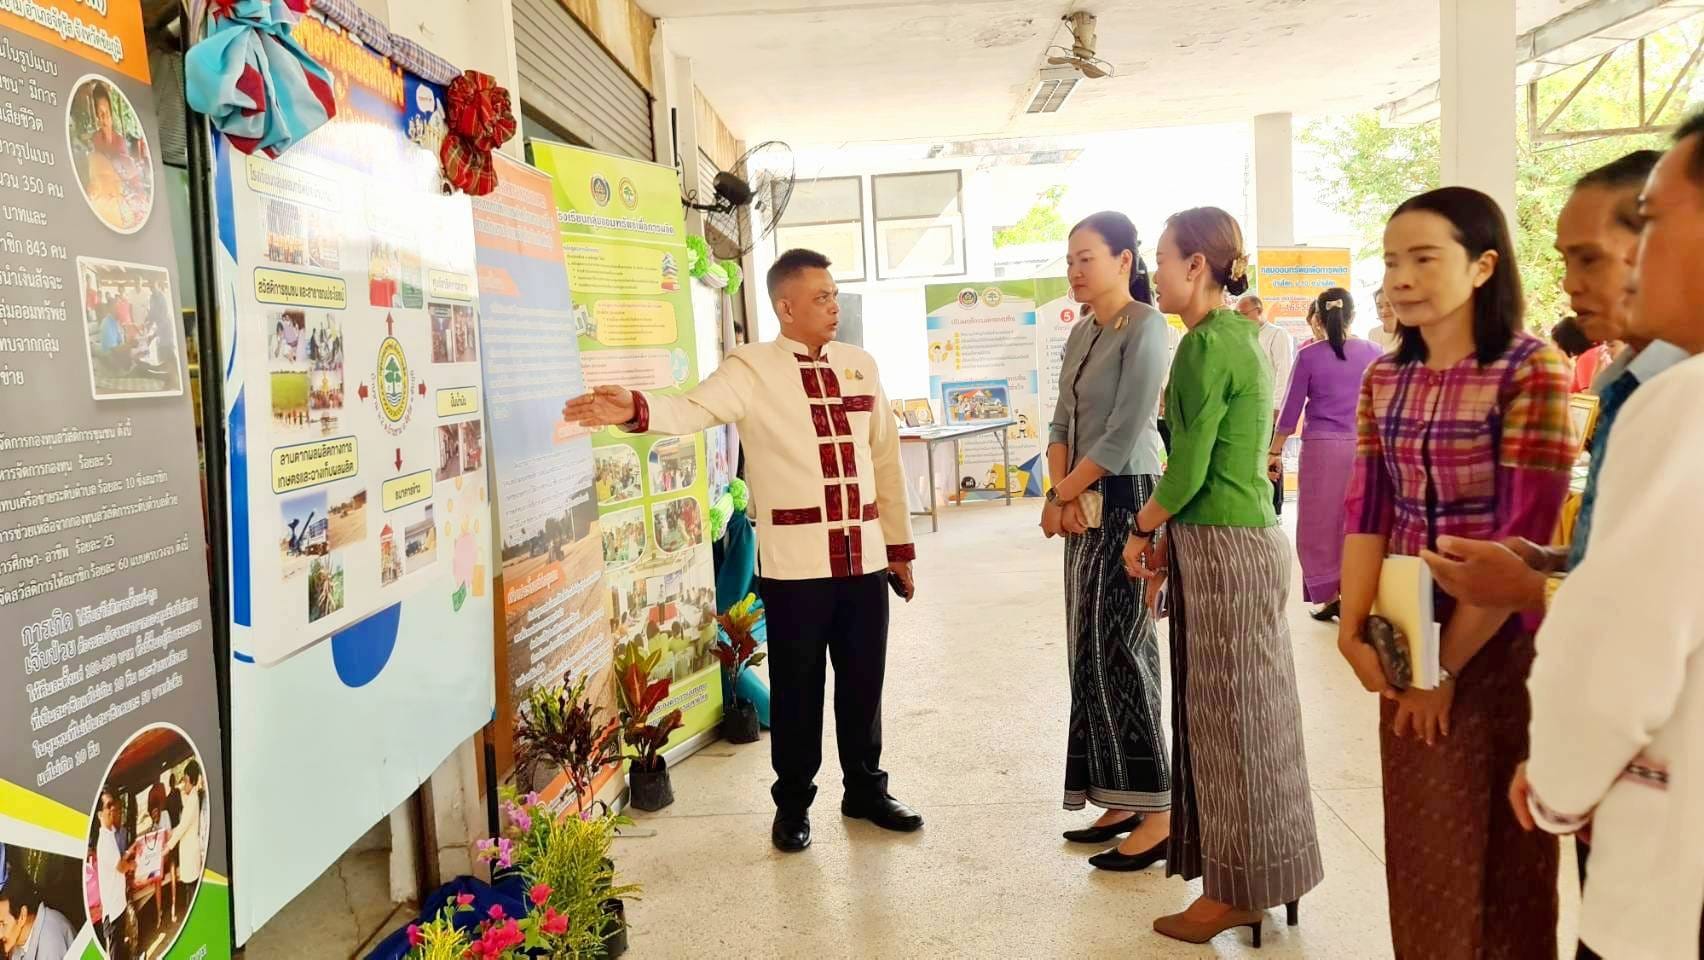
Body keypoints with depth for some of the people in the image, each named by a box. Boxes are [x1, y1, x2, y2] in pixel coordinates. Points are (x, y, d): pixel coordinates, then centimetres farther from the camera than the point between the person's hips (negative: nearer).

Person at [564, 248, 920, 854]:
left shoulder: (859, 365, 10)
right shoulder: (753, 369, -5)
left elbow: (884, 457, 13)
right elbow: (694, 409, -22)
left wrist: (900, 544, 14)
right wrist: (635, 410, -43)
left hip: (865, 555, 4)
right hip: (795, 560, -4)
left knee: (864, 683, 14)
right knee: (797, 687, 7)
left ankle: (866, 791, 34)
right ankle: (793, 803, 27)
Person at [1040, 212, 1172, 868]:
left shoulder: (1145, 327, -11)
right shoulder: (1082, 333, 15)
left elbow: (1124, 432, -17)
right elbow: (1062, 423, 12)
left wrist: (1063, 493, -9)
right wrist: (1064, 494, -3)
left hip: (1126, 503, -9)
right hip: (1085, 507, 9)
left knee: (1114, 653, -7)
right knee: (1093, 654, 10)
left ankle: (1156, 814, 3)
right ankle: (1122, 803, 19)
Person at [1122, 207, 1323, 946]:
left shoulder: (1206, 345, -16)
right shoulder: (1235, 335, 14)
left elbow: (1189, 470, -19)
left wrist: (1141, 530, -3)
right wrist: (1168, 536, 13)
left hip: (1223, 547, -10)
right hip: (1238, 539, 10)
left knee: (1227, 714, 1)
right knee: (1242, 712, 15)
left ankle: (1239, 891, 14)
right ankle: (1249, 880, 28)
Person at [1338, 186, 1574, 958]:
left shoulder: (1532, 371, -14)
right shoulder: (1384, 378, 4)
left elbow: (1524, 535, -17)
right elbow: (1366, 514, 3)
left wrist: (1449, 666, -14)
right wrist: (1354, 632, -9)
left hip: (1497, 648, -5)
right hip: (1409, 642, 5)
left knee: (1501, 851, 10)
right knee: (1420, 844, 16)